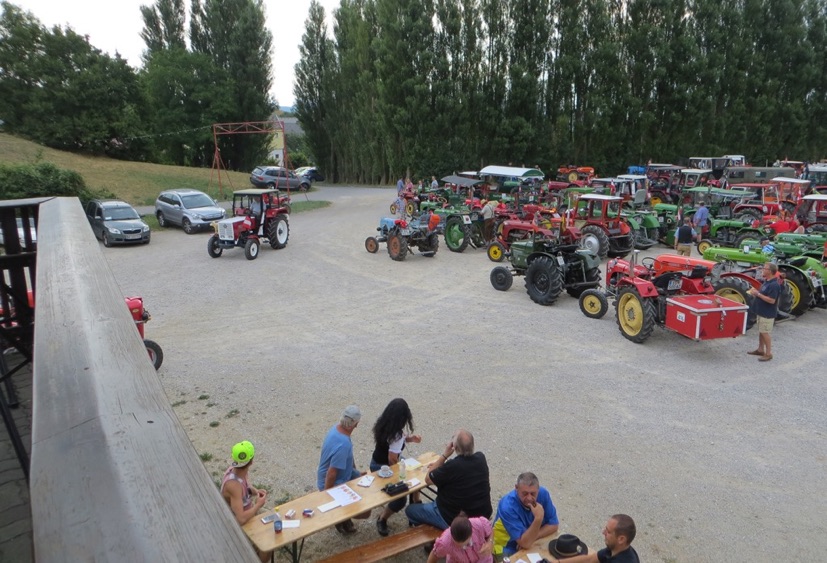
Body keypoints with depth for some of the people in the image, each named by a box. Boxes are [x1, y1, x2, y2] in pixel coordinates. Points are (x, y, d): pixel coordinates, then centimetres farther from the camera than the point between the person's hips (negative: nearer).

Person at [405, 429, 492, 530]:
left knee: (410, 510, 10)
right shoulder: (481, 458, -11)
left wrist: (444, 455, -14)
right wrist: (440, 465, 7)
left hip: (455, 521, -6)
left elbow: (428, 479, -11)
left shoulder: (452, 467, -29)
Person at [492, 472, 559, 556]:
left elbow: (553, 525, -7)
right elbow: (525, 543, -30)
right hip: (509, 548, -7)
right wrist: (538, 519, -41)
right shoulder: (507, 506, -30)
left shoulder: (543, 493, -17)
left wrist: (532, 538, -20)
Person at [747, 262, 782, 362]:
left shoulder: (774, 285, -23)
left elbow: (771, 300, -27)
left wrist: (758, 294, -25)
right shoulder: (766, 281, 8)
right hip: (761, 311, 10)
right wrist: (755, 292, 1)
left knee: (765, 332, -2)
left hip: (767, 313, -10)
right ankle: (760, 349, 30)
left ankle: (768, 353, 7)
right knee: (761, 331, 18)